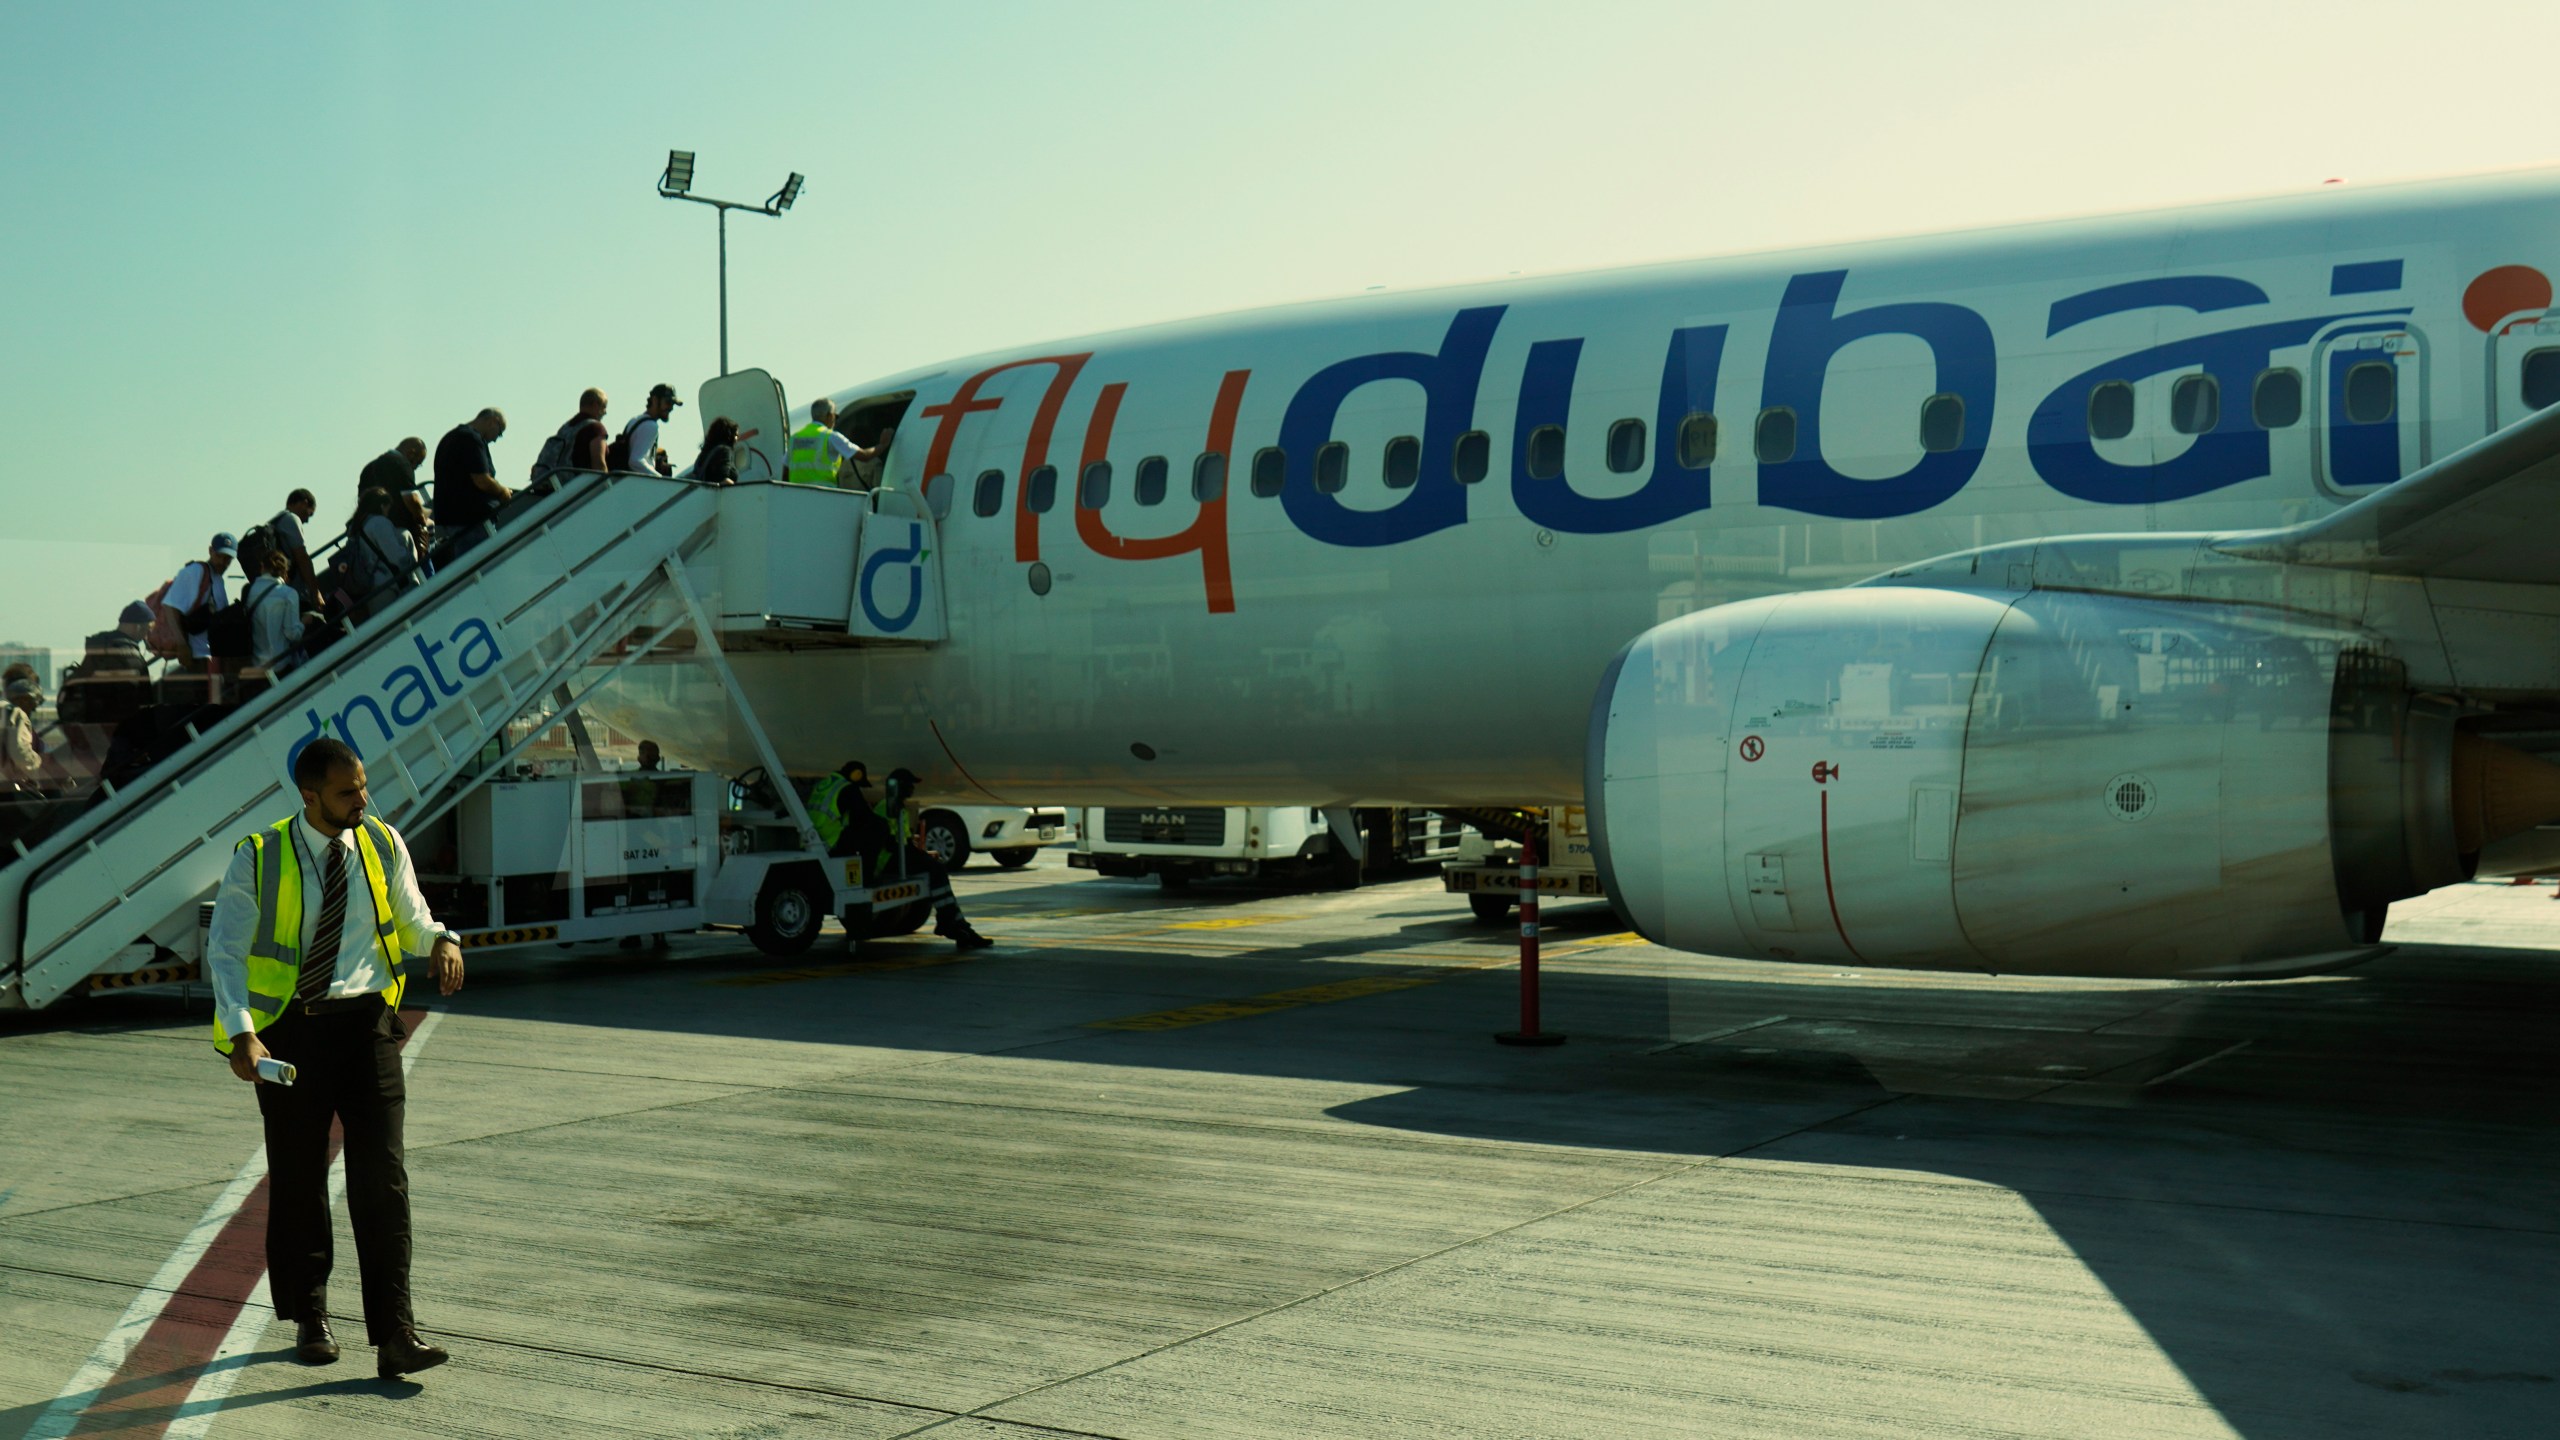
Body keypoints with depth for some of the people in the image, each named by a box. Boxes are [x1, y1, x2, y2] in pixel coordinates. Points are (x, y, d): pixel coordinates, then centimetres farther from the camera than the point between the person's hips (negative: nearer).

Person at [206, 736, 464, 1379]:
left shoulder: (383, 845, 3)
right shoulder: (260, 858, -6)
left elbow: (410, 919, 15)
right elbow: (225, 949, -5)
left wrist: (441, 940, -10)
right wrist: (240, 1032, -19)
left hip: (365, 1020, 1)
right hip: (290, 1029, -1)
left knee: (381, 1175, -7)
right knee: (297, 1178, 10)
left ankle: (394, 1336, -8)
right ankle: (309, 1319, 28)